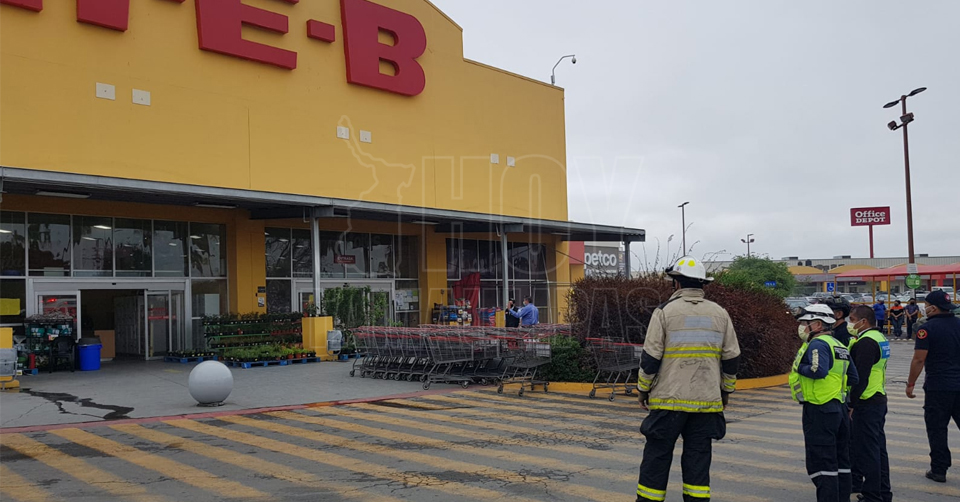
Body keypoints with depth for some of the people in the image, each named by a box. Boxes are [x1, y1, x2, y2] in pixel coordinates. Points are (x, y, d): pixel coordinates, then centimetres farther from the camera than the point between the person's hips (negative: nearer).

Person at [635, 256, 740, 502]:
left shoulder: (665, 311, -6)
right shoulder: (720, 314, 6)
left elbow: (650, 358, -7)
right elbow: (732, 359, 9)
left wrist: (643, 389, 5)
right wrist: (726, 390, 21)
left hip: (668, 400, -3)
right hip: (707, 403, 3)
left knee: (657, 456, 5)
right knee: (698, 458, 10)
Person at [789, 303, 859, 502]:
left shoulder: (818, 344, -14)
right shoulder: (839, 345, 17)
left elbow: (819, 370, -30)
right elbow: (853, 378, 20)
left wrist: (799, 368, -14)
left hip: (819, 410, -10)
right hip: (839, 408, 10)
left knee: (821, 464, -6)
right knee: (840, 462, 17)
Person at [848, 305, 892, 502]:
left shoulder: (866, 342, -19)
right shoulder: (879, 337, 13)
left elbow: (861, 377, -22)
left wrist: (851, 404, -19)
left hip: (866, 403, -10)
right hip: (879, 400, 10)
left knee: (867, 450, -3)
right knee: (878, 447, 17)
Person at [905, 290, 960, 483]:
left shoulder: (927, 328, -11)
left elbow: (919, 359, -14)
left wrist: (910, 384, -4)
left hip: (937, 387, -5)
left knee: (937, 428, 4)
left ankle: (939, 470, 9)